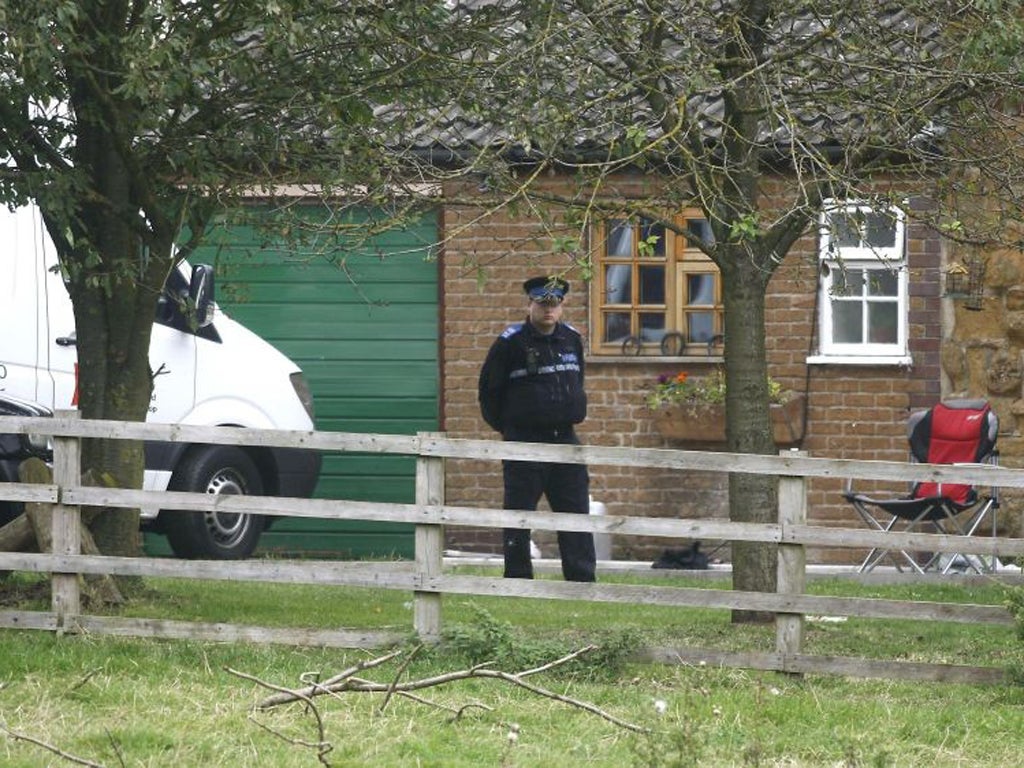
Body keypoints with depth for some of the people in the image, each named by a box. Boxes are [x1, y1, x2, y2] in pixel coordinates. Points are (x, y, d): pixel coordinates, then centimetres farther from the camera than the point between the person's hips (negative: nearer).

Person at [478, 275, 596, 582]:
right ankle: (517, 580, 6)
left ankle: (582, 579, 8)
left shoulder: (572, 340, 9)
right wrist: (506, 427, 2)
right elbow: (489, 389, -1)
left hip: (564, 439, 5)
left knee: (576, 510, 4)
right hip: (524, 441, -5)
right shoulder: (510, 343, -7)